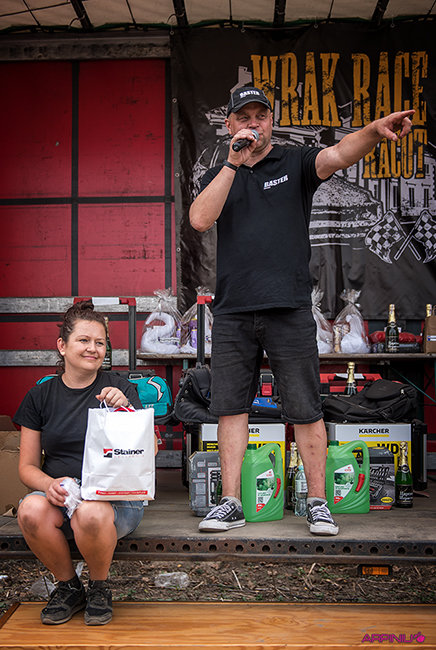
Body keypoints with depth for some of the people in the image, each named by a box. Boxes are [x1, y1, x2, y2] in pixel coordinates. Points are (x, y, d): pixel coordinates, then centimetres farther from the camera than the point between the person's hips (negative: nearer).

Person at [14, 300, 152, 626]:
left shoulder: (120, 388, 3)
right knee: (31, 510, -31)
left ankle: (99, 587, -1)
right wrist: (49, 484, -12)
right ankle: (68, 586, -1)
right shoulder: (40, 396, 9)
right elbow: (27, 465, 10)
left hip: (116, 496, -2)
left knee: (90, 514, -36)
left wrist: (125, 409, -20)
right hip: (60, 497, 2)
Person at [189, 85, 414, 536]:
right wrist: (233, 163, -6)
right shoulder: (219, 176, 17)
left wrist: (374, 131, -32)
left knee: (305, 411, 1)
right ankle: (230, 503, 16)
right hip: (232, 312, 3)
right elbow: (199, 220, -2)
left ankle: (317, 503, 14)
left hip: (289, 309, -2)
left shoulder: (295, 164, 10)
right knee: (230, 408, 5)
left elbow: (338, 155, -11)